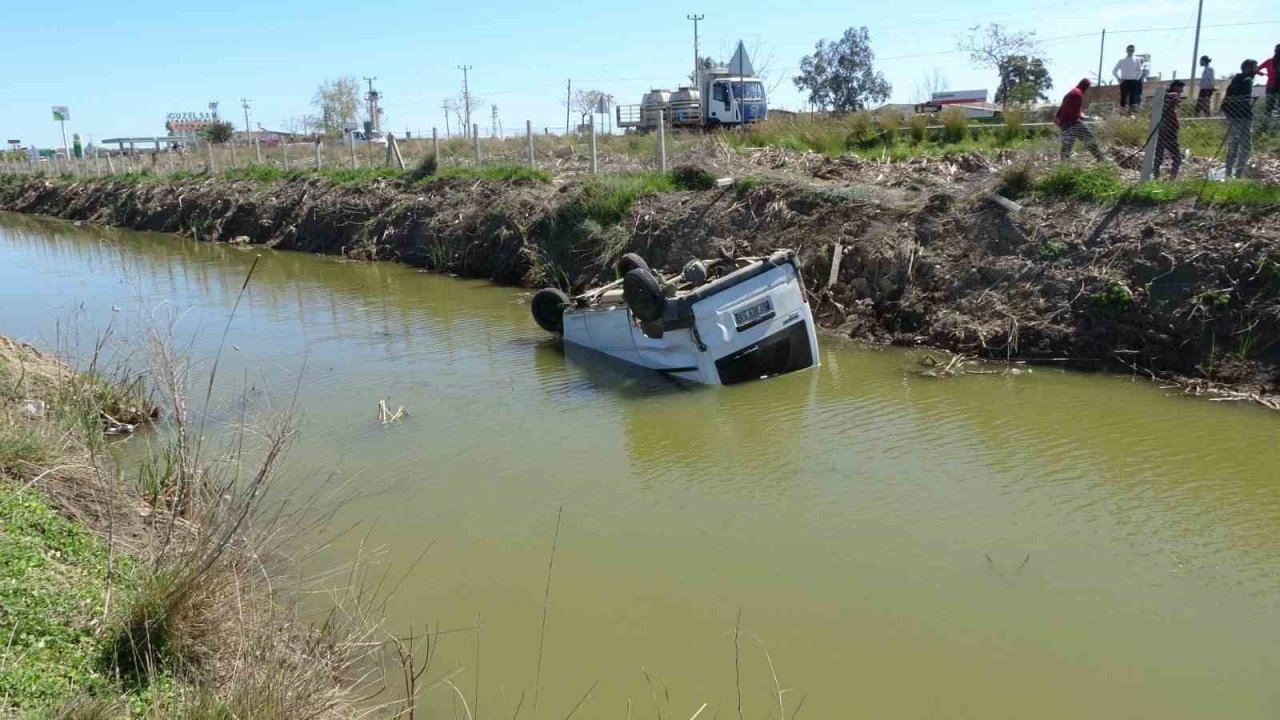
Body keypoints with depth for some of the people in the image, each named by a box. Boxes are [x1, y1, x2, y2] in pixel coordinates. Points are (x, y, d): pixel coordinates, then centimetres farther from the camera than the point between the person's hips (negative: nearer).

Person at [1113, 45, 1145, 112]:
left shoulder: (1137, 60, 9)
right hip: (1124, 81, -1)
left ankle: (1132, 108, -6)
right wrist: (1119, 79, -3)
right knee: (1123, 96, -1)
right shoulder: (1122, 60, 5)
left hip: (1133, 81, 1)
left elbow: (1139, 71, 17)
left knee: (1133, 97, -6)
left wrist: (1137, 78, 4)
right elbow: (1114, 71, 7)